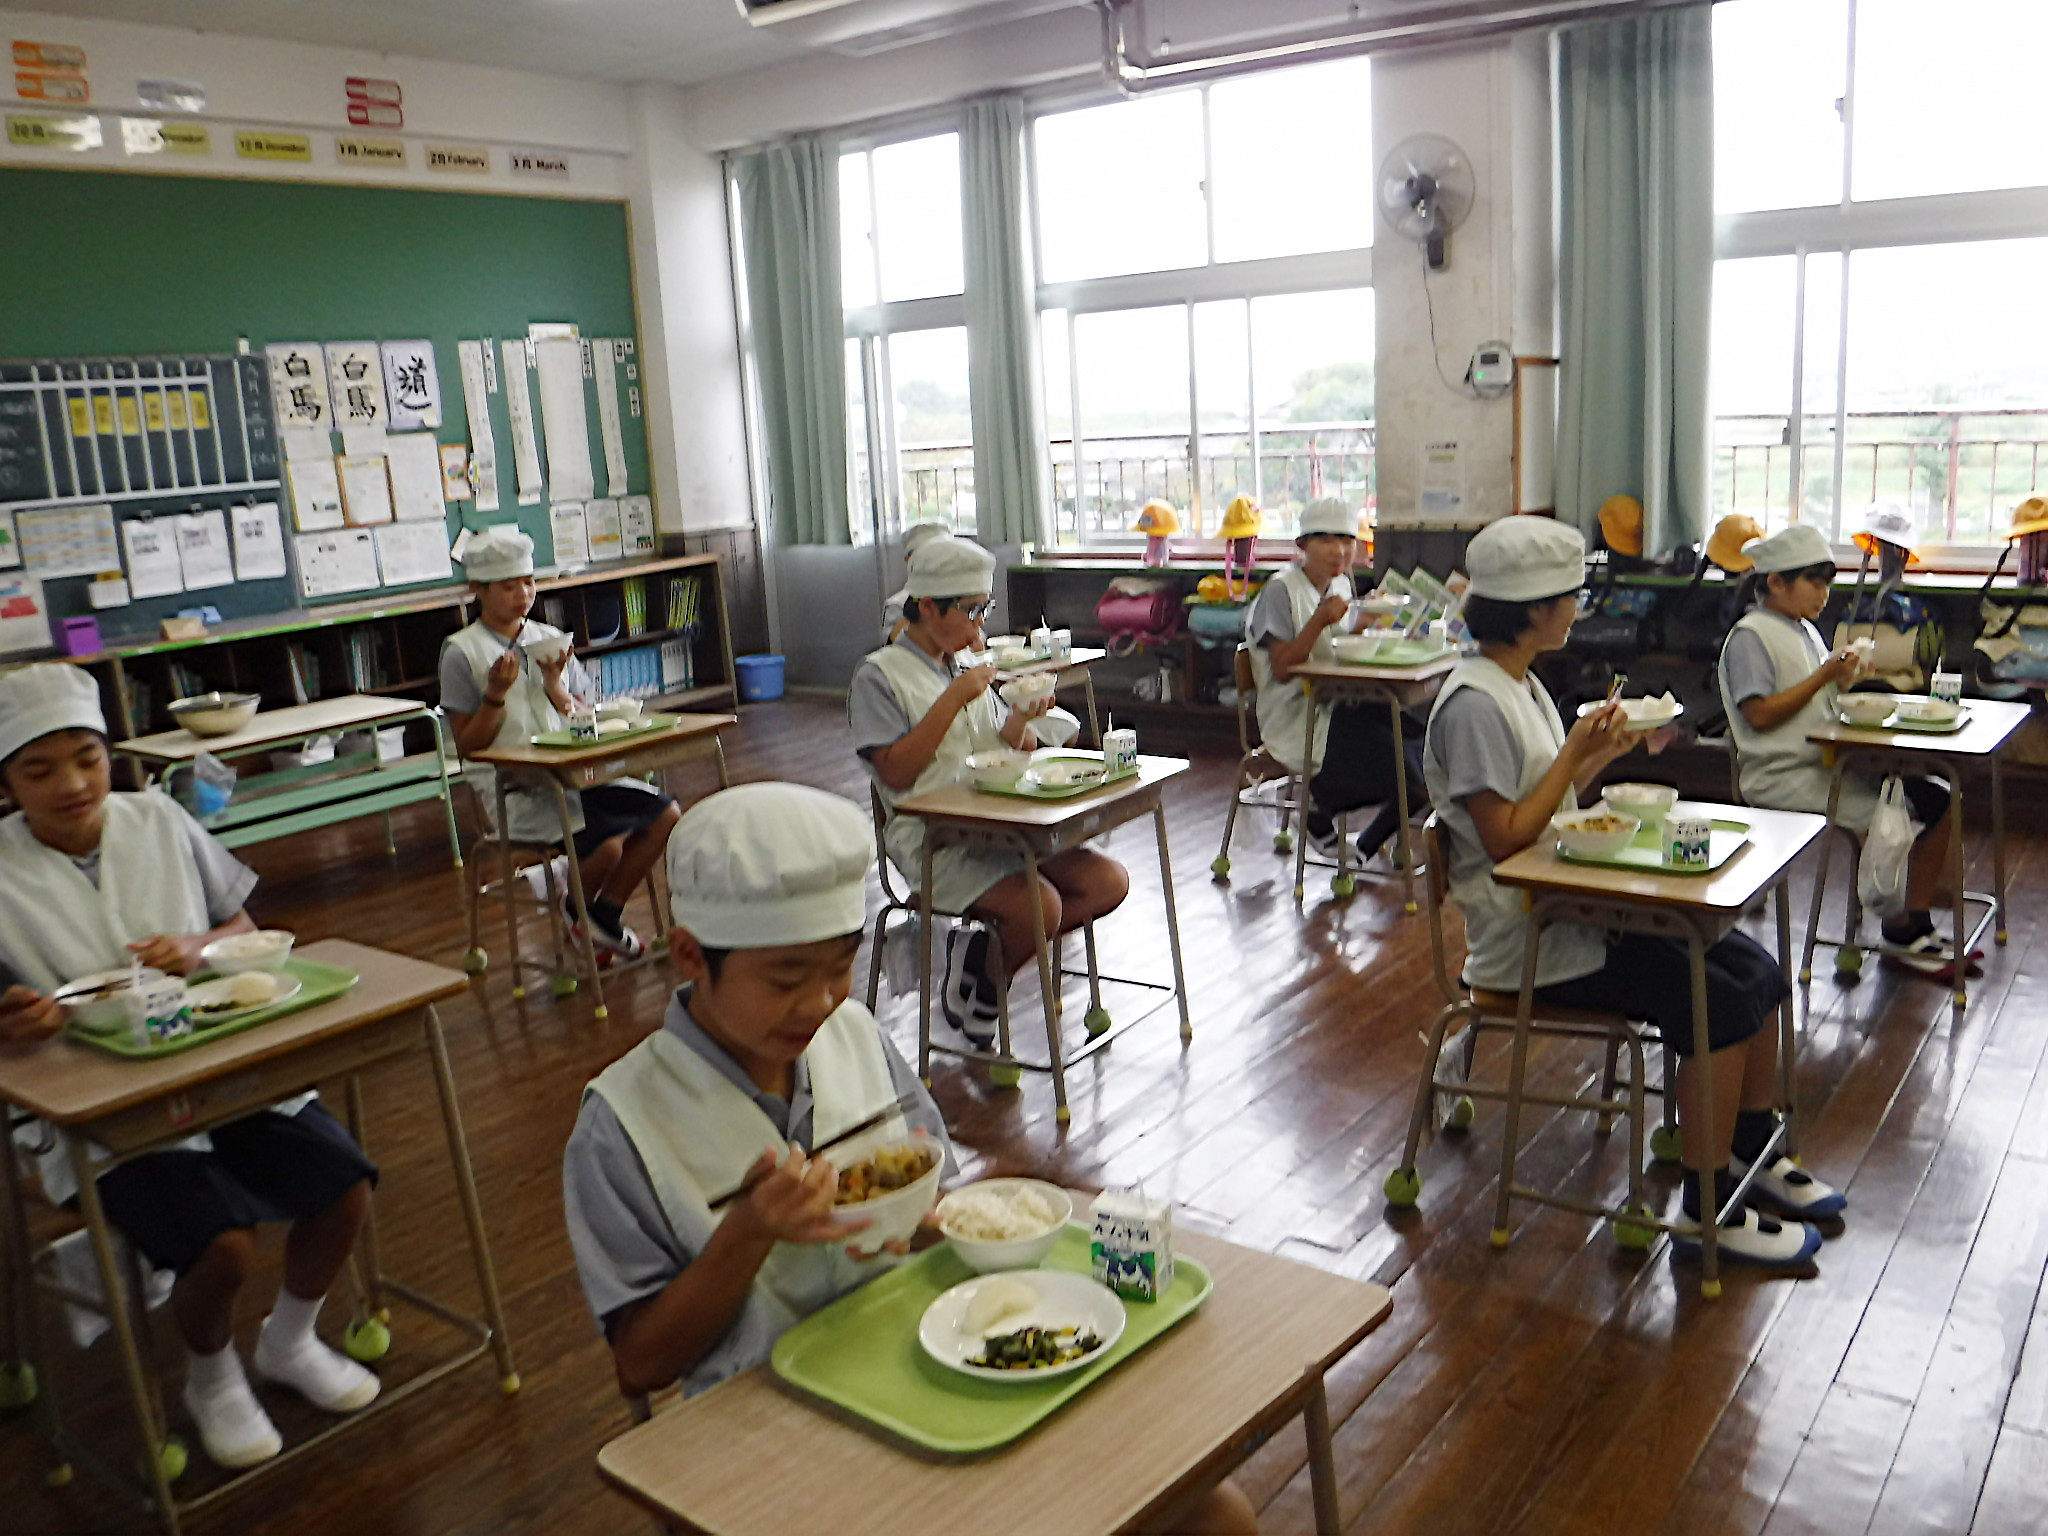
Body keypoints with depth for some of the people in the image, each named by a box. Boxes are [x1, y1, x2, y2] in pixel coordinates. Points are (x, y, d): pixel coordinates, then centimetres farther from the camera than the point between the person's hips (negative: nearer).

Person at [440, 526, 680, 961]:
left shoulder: (550, 639, 12)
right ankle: (576, 910, 7)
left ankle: (604, 912, 7)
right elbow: (468, 746, -4)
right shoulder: (461, 653, -3)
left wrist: (555, 687, -5)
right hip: (512, 790, -6)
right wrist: (496, 693, -17)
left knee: (665, 815, -11)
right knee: (606, 843, -28)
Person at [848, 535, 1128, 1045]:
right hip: (932, 837, -7)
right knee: (1040, 904, -29)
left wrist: (1020, 722, -4)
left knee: (1109, 881, -11)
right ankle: (986, 984, 1)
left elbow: (1006, 754, 19)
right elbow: (896, 773, -14)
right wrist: (954, 700, -15)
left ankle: (985, 951, -1)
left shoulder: (967, 667, 17)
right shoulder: (878, 676, -4)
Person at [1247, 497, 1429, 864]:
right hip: (1296, 721, -8)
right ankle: (1321, 810, 1)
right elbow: (1282, 669, -17)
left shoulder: (1341, 584, 13)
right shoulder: (1281, 590, -11)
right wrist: (1320, 620, -26)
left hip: (1339, 707, 8)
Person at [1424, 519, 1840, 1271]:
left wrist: (1603, 751, 1)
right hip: (1528, 941, -10)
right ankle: (1709, 1209, -1)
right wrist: (1576, 752, -19)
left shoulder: (1520, 685, 11)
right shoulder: (1473, 705, -20)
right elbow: (1503, 839, -22)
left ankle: (1752, 1158, 21)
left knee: (1755, 970, 5)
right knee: (1721, 1004, -16)